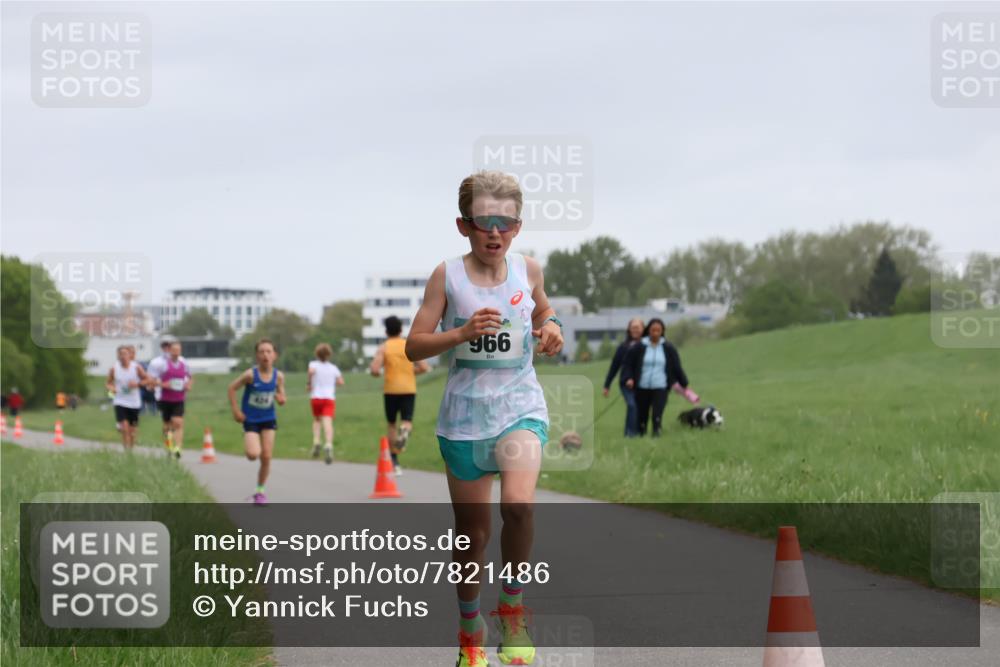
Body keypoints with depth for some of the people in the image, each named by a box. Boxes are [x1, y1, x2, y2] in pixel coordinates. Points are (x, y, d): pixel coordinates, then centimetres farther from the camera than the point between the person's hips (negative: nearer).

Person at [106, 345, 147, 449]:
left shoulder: (136, 367, -4)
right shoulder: (114, 369, -3)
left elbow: (146, 380, 3)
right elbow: (108, 383, 8)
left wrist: (137, 384, -15)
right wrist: (111, 388, -14)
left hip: (134, 403, 1)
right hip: (120, 402, -1)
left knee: (132, 430, 8)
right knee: (124, 427, -16)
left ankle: (131, 448, 24)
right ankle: (126, 449, -12)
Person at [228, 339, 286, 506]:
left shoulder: (278, 376, -8)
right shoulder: (250, 374, -18)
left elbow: (281, 398, 5)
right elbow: (232, 388, -8)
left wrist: (281, 399, -19)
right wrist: (236, 410, -10)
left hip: (269, 419, 3)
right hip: (251, 420, -3)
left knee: (266, 457, 0)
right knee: (253, 454, -20)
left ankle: (260, 492, 18)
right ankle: (248, 445, 19)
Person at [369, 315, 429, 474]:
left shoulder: (383, 348, -2)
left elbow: (374, 370, -13)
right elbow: (423, 367, -2)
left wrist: (376, 372, 10)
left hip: (391, 389, -1)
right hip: (409, 389, 1)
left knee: (391, 423, 15)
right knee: (406, 421, 1)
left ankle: (394, 461, 15)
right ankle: (405, 431, -39)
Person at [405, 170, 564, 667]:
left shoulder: (528, 270, 2)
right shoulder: (447, 276, -5)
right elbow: (414, 346, -5)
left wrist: (551, 329, 0)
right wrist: (462, 333, -21)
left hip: (521, 406, 0)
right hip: (465, 415, 0)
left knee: (518, 504, -26)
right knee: (472, 530, 9)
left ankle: (512, 608, -6)